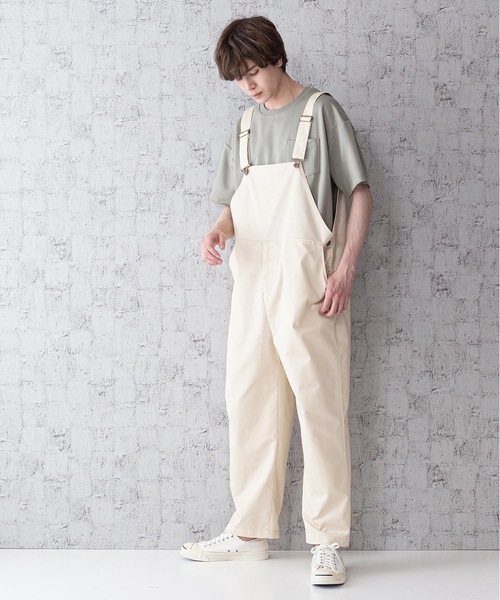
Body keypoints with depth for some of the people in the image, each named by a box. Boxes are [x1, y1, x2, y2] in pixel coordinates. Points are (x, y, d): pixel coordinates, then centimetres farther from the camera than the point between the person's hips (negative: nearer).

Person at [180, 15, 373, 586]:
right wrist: (218, 230, -4)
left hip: (306, 284, -6)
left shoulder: (321, 110, 0)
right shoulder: (245, 125, 17)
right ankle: (250, 531, 18)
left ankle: (327, 541, 0)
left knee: (319, 404, -6)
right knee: (249, 402, 8)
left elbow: (359, 192, -3)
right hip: (252, 281, 6)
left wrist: (345, 269, -13)